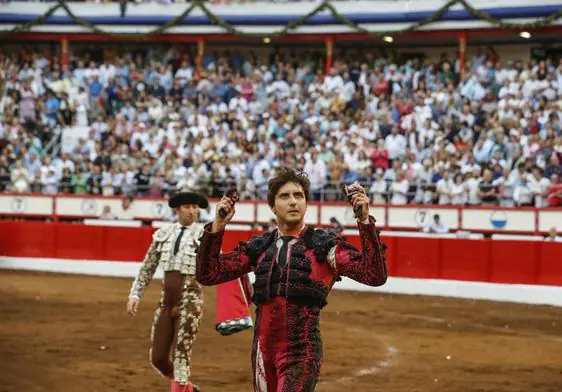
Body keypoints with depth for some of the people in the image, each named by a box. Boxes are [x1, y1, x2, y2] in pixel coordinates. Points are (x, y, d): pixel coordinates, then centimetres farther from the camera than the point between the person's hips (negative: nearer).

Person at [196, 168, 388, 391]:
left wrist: (364, 221, -20)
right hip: (262, 351, 5)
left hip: (302, 354, -5)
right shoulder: (259, 248, 10)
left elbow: (375, 276, -12)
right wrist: (217, 226, -4)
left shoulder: (324, 246, -1)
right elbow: (208, 275, 6)